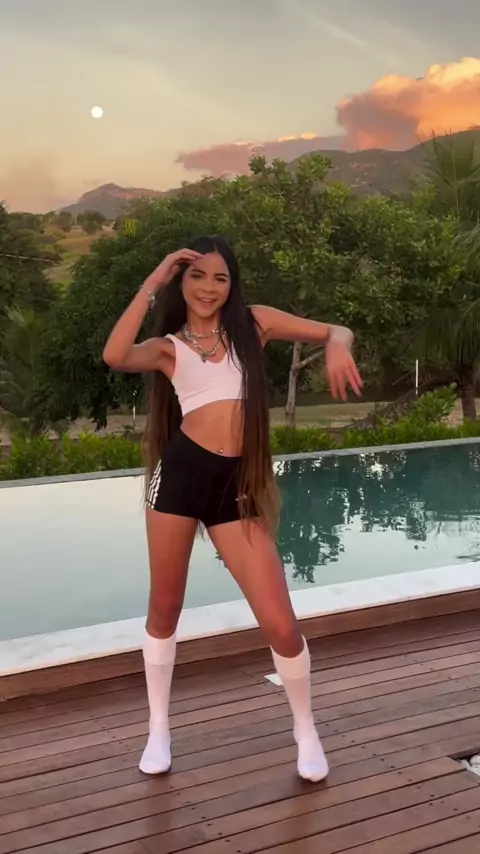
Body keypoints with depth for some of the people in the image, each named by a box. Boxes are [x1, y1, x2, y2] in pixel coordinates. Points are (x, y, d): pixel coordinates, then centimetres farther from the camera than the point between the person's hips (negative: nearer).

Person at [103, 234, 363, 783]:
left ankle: (306, 730, 23)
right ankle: (159, 729, 36)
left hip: (236, 484, 0)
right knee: (164, 612, 13)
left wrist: (336, 348, -11)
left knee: (281, 626, -4)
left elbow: (336, 332, 14)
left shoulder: (254, 323, 11)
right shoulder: (168, 346, 7)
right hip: (181, 474, 0)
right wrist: (152, 283, -9)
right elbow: (115, 357, -16)